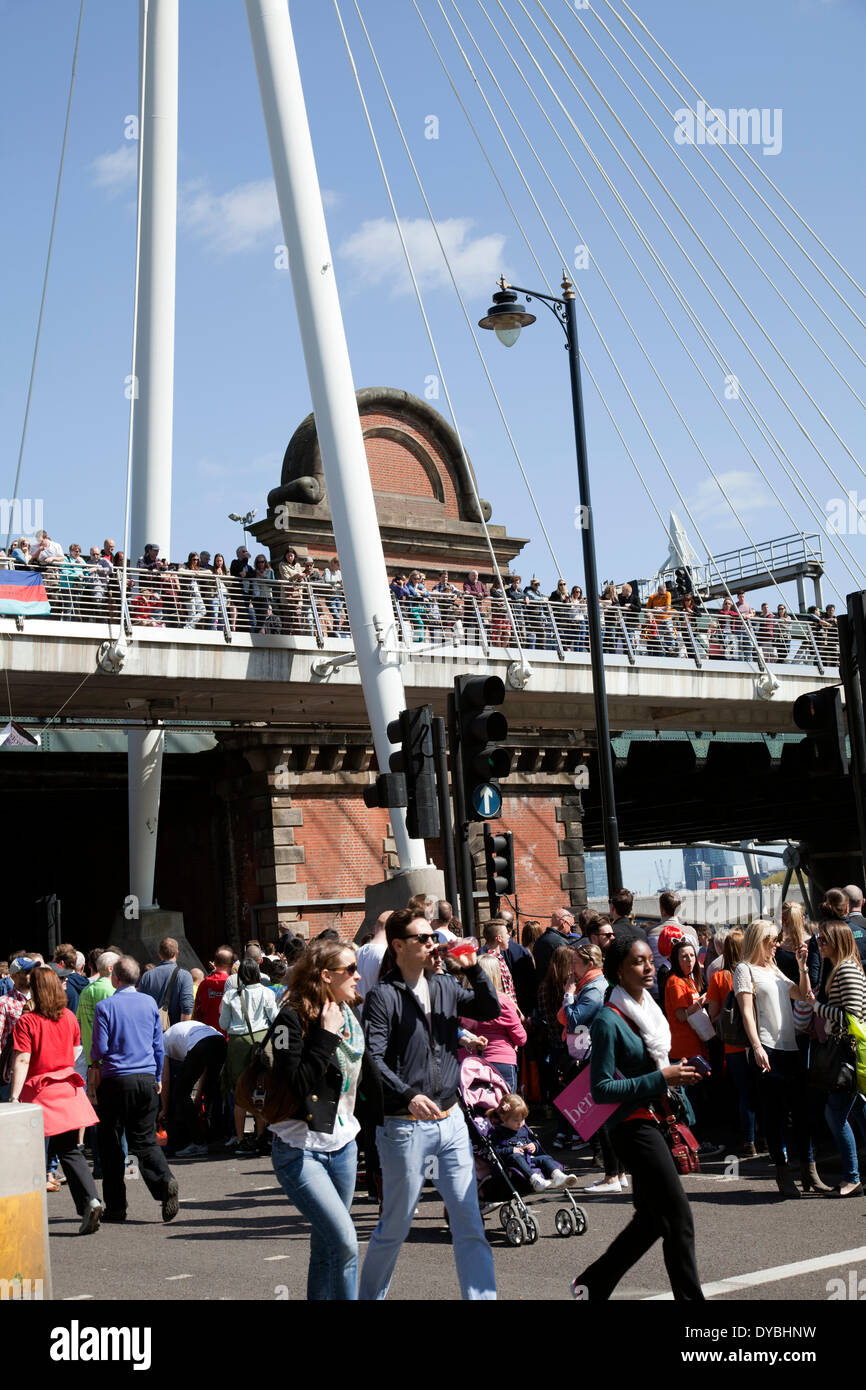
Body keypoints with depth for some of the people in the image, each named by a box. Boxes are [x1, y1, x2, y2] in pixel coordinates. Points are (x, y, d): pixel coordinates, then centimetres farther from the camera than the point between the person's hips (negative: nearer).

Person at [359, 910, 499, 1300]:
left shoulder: (445, 986, 9)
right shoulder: (383, 996, -10)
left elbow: (491, 1011, 7)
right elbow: (373, 1060, -16)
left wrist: (473, 968, -6)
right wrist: (409, 1095, -29)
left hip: (450, 1121, 5)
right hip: (405, 1127, -5)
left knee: (470, 1223, 3)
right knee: (395, 1227, 8)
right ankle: (369, 1294, 29)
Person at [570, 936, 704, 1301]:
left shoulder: (648, 1008, 11)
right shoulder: (609, 1021, -15)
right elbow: (601, 1090, -17)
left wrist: (677, 1074, 3)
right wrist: (660, 1078, -21)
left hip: (654, 1121, 9)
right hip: (632, 1126, -9)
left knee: (651, 1220, 15)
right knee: (679, 1218, -7)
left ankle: (593, 1283, 28)